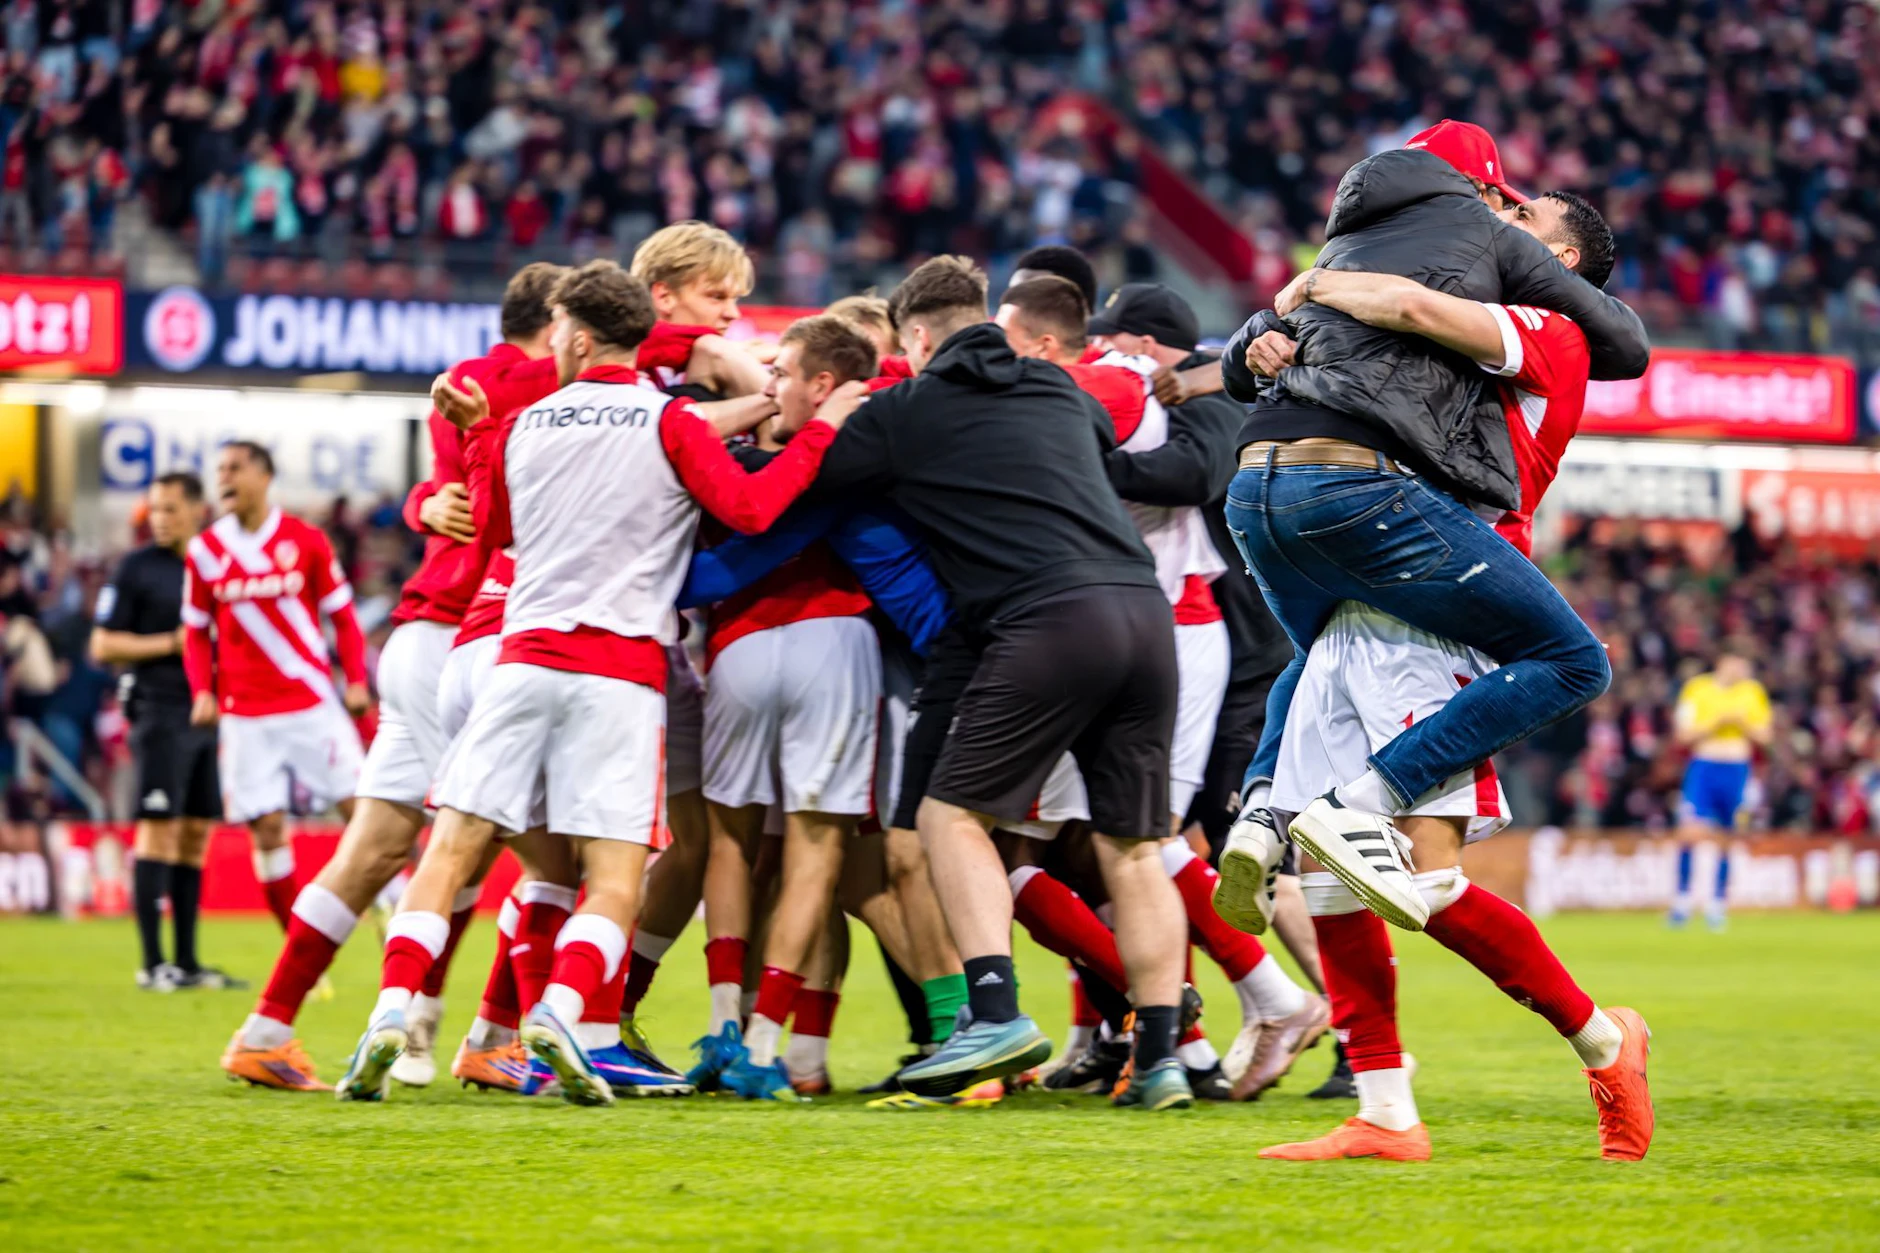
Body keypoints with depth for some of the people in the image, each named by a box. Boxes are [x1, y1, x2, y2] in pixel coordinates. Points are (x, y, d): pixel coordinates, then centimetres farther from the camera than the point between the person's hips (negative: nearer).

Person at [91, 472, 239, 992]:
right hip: (160, 710, -5)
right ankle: (153, 964, -8)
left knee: (196, 834, 6)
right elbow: (103, 646, -4)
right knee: (159, 829, -9)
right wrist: (172, 643, -11)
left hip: (208, 712, 5)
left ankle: (186, 962, 10)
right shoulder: (136, 568, -1)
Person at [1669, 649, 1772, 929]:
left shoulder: (1752, 692, 8)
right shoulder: (1697, 689, 1)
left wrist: (1741, 721, -9)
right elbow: (1684, 735, -4)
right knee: (1690, 833, -14)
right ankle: (1682, 899, -3)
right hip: (1703, 767, -2)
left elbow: (1764, 737, 8)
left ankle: (1717, 904, 12)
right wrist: (1717, 721, -14)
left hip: (1737, 771, 2)